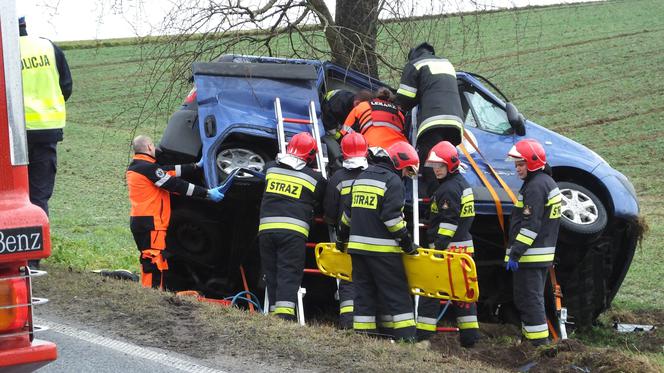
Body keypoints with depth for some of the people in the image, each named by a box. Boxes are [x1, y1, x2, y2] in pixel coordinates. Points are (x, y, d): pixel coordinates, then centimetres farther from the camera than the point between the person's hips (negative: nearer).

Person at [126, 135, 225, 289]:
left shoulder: (134, 167, 16)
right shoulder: (148, 167, -13)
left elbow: (170, 171, 15)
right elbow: (176, 184, -14)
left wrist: (196, 166, 16)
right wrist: (207, 193, -10)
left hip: (137, 220, 10)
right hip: (150, 221, -10)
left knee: (148, 259, 16)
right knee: (154, 260, -11)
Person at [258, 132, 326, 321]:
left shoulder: (271, 169, 13)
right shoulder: (315, 178, 5)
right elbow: (320, 202, 17)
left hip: (266, 228, 4)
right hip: (293, 230, -3)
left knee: (271, 272, 11)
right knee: (289, 273, -6)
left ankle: (275, 311, 10)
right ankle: (285, 312, -19)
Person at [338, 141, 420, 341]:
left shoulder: (361, 177, 18)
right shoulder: (393, 181, -7)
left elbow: (348, 211, 23)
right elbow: (392, 216, -16)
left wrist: (342, 237, 32)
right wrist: (407, 242, -10)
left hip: (357, 246, 7)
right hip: (382, 249, -7)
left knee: (364, 293, 10)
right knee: (398, 294, -3)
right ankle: (406, 337, -7)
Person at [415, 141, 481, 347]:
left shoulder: (449, 188, -14)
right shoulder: (462, 184, 17)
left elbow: (448, 222, -21)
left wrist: (439, 245, -22)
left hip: (449, 247, -10)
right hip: (464, 247, 10)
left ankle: (423, 334, -6)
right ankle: (469, 335, 14)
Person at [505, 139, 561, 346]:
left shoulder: (535, 186, -17)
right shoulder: (548, 182, 17)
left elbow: (530, 225, -23)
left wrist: (515, 252, -21)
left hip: (530, 257, -11)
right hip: (544, 255, 11)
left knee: (530, 299, -7)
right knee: (534, 298, 18)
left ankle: (539, 342, -7)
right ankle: (530, 336, 24)